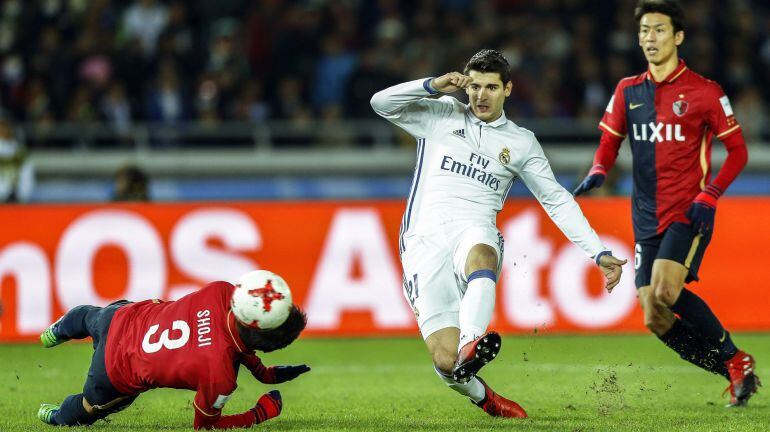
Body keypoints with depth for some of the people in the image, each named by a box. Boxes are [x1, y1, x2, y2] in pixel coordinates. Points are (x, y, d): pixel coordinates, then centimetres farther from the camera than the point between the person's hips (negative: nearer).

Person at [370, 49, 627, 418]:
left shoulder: (521, 142, 18)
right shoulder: (441, 115, 16)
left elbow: (557, 200, 20)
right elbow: (382, 103, 9)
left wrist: (599, 253, 14)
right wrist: (433, 86, -3)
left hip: (475, 234, 0)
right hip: (426, 241, 0)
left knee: (479, 254, -43)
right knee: (445, 360, -19)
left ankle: (471, 344, -66)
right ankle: (483, 397, 12)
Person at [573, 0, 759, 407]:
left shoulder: (704, 92, -4)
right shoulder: (628, 91, 10)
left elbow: (737, 150, 0)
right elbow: (609, 143, 16)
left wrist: (709, 195, -13)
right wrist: (597, 173, -7)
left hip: (689, 214, -6)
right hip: (647, 218, 6)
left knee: (665, 293, -26)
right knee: (656, 321, -2)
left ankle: (736, 359, -7)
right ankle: (736, 375, 13)